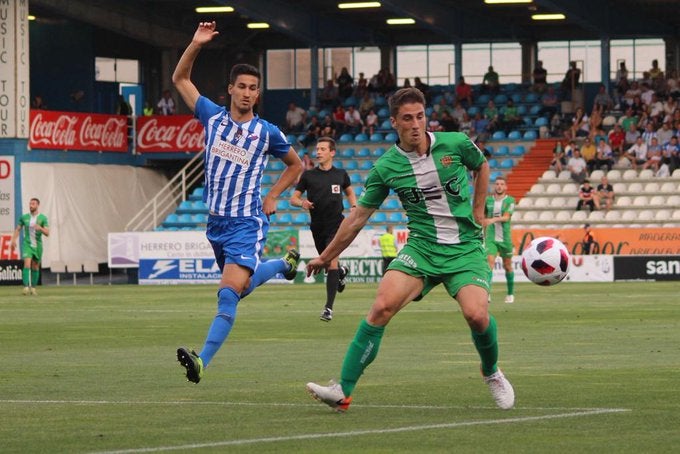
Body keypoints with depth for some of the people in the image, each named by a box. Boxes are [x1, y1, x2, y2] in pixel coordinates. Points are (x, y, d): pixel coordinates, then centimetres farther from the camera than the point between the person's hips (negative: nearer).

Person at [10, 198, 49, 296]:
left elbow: (47, 233, -8)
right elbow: (18, 229, 12)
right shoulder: (24, 217, 2)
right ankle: (26, 287, -24)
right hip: (27, 244, -1)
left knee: (35, 267, 8)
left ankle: (33, 288, 21)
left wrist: (40, 228, -27)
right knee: (27, 264, -18)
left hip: (37, 245, 1)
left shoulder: (43, 218, -3)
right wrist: (13, 240, -1)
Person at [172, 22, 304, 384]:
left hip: (247, 223, -5)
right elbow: (180, 79, 12)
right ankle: (284, 264, 52)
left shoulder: (267, 133, -3)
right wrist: (196, 45, -1)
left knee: (229, 294, -20)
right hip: (216, 221, 5)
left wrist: (271, 198, 3)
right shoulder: (212, 116, 3)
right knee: (242, 284, 22)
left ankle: (202, 361, -27)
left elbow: (295, 165, 14)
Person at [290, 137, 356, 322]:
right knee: (326, 263, 14)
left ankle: (329, 307, -20)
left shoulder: (341, 174, 4)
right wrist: (302, 203, -19)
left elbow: (350, 192, 22)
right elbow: (293, 198, 4)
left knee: (331, 261, -18)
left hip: (336, 224, -2)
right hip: (317, 225, 3)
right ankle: (341, 272, 53)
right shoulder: (308, 175, 2)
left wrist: (353, 207, 3)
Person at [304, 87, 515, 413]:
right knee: (383, 306, -22)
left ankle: (492, 373, 10)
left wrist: (477, 211, 11)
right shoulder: (386, 168, -3)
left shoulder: (455, 144, -5)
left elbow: (482, 166, 19)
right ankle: (343, 391, -19)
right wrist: (326, 257, 12)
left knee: (476, 314, -23)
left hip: (465, 248, -1)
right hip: (421, 248, 1)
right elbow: (358, 218, 8)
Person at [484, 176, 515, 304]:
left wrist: (493, 220, -35)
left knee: (507, 266, 11)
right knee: (490, 262, -18)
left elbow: (506, 217, -18)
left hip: (505, 238, -1)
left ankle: (510, 294, 29)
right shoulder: (488, 200, 5)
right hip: (490, 238, 1)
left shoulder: (510, 200, -3)